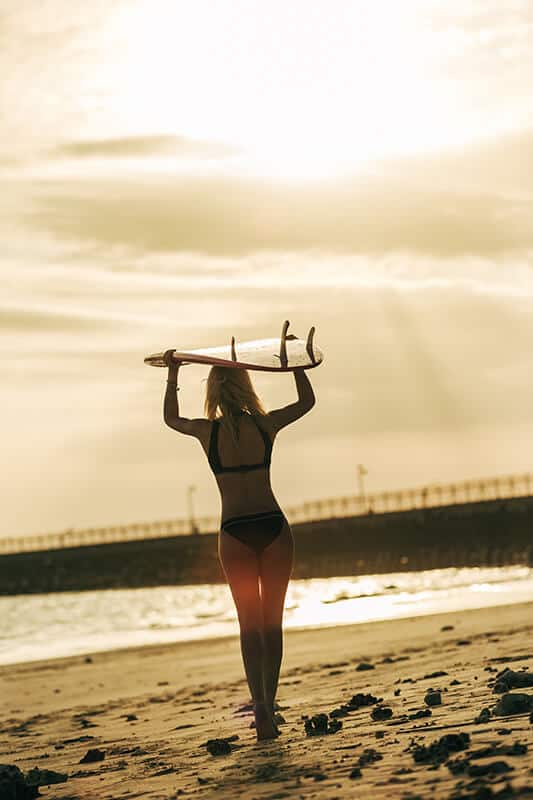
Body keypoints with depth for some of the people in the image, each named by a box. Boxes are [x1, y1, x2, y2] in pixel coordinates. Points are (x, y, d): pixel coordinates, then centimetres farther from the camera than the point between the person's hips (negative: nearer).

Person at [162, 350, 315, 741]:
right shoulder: (266, 425, -2)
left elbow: (171, 418, 20)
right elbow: (307, 400, 18)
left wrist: (172, 374, 27)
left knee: (250, 622, 3)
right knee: (272, 621, 10)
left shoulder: (208, 431, -3)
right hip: (274, 527, 0)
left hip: (235, 533, 0)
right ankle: (268, 707, 10)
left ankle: (261, 706, -15)